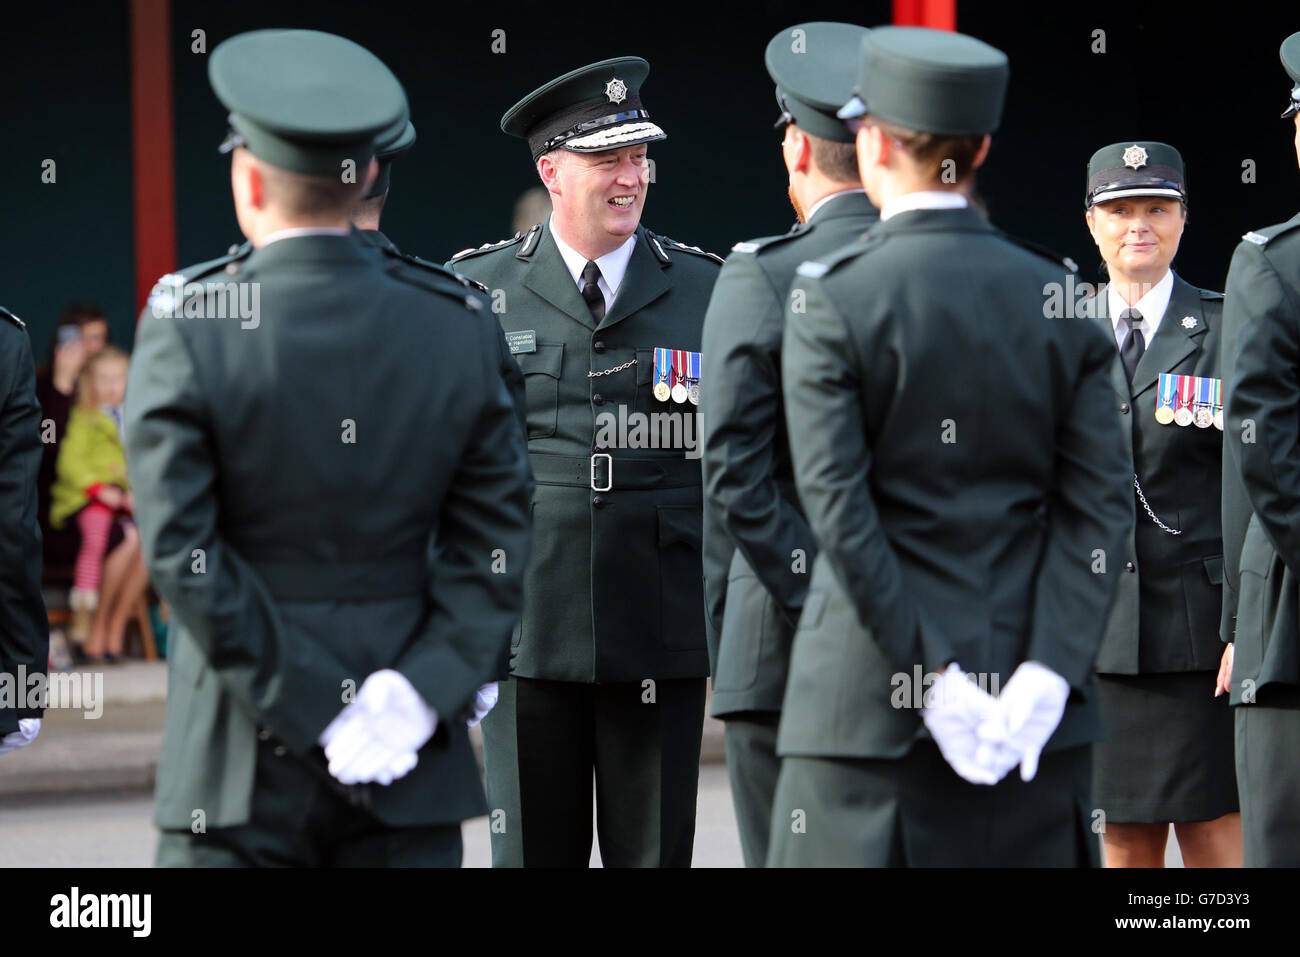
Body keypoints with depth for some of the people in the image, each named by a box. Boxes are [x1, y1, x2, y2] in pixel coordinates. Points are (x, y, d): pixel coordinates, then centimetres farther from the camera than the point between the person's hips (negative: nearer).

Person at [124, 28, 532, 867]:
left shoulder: (185, 327, -7)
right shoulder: (457, 331, 2)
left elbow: (183, 553, -12)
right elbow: (496, 545, -2)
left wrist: (314, 711, -10)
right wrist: (421, 692, -7)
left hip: (243, 767, -3)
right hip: (412, 769, 3)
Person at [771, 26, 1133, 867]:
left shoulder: (830, 299, -6)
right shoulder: (1058, 299, 5)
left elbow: (839, 507, -12)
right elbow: (1101, 500, -2)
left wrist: (932, 677, -11)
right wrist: (1047, 673, -7)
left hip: (873, 701, -4)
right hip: (1037, 708, 4)